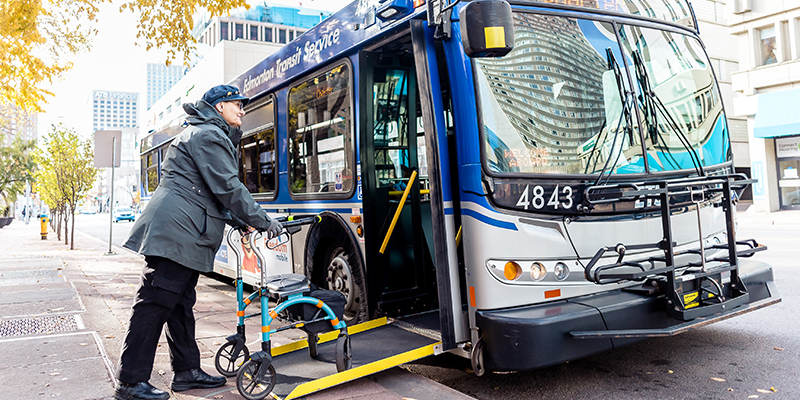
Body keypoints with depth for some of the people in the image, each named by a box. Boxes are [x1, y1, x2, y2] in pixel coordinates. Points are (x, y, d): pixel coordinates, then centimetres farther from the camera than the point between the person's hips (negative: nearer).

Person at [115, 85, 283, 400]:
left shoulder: (209, 134, 27)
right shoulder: (209, 135, -7)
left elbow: (214, 194, 26)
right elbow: (228, 189, -14)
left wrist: (241, 222, 18)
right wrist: (263, 222, -8)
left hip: (182, 232, 11)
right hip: (176, 231, -11)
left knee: (181, 304, 13)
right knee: (155, 303, -8)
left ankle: (187, 371, 20)